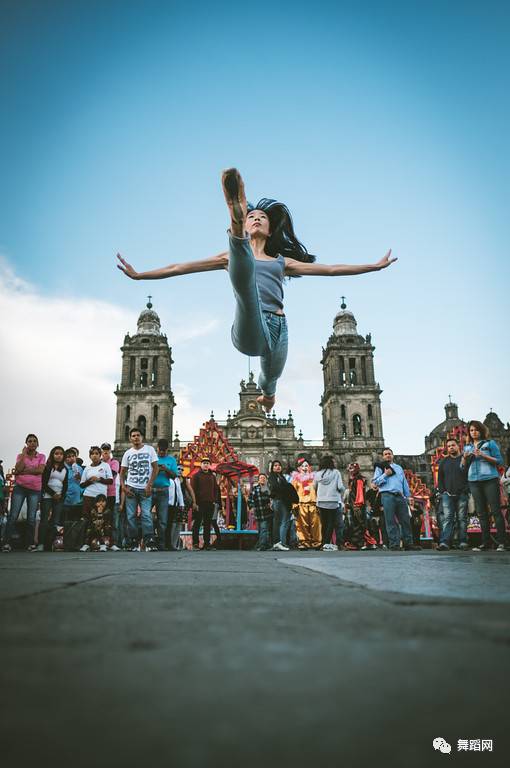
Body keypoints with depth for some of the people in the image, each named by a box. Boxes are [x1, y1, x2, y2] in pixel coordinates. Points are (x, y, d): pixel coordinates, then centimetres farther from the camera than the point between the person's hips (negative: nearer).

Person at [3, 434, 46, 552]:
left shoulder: (41, 457, 7)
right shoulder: (20, 455, 9)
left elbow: (40, 470, -10)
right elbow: (18, 469, -9)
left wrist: (23, 471, -11)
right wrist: (24, 454, -7)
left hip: (35, 490, 0)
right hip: (20, 487, 0)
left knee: (31, 518, 2)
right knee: (13, 516, -5)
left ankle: (31, 543, 7)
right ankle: (7, 543, -4)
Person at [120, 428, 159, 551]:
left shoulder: (149, 449, 5)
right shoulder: (127, 453, 12)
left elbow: (156, 468, 1)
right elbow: (122, 472, 14)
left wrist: (150, 484, -8)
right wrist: (123, 487, -2)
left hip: (145, 489, -2)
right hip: (131, 488, 3)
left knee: (146, 514, -12)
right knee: (131, 516, 0)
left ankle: (149, 542, -12)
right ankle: (134, 542, 8)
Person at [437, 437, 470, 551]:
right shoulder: (444, 461, 16)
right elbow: (440, 478, 15)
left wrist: (467, 490, -13)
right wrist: (442, 491, 5)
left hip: (462, 494, -2)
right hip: (447, 494, 2)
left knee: (462, 519, 2)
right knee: (447, 518, -7)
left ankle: (463, 542, 5)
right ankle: (444, 543, -14)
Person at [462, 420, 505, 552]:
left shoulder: (490, 443, 3)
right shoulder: (467, 447, 16)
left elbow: (499, 461, -3)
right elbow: (463, 467, 17)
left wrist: (483, 455, -15)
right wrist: (465, 458, -4)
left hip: (490, 480, -4)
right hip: (474, 482, 4)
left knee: (495, 510, -6)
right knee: (481, 512, 6)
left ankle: (500, 542, -3)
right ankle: (485, 543, 10)